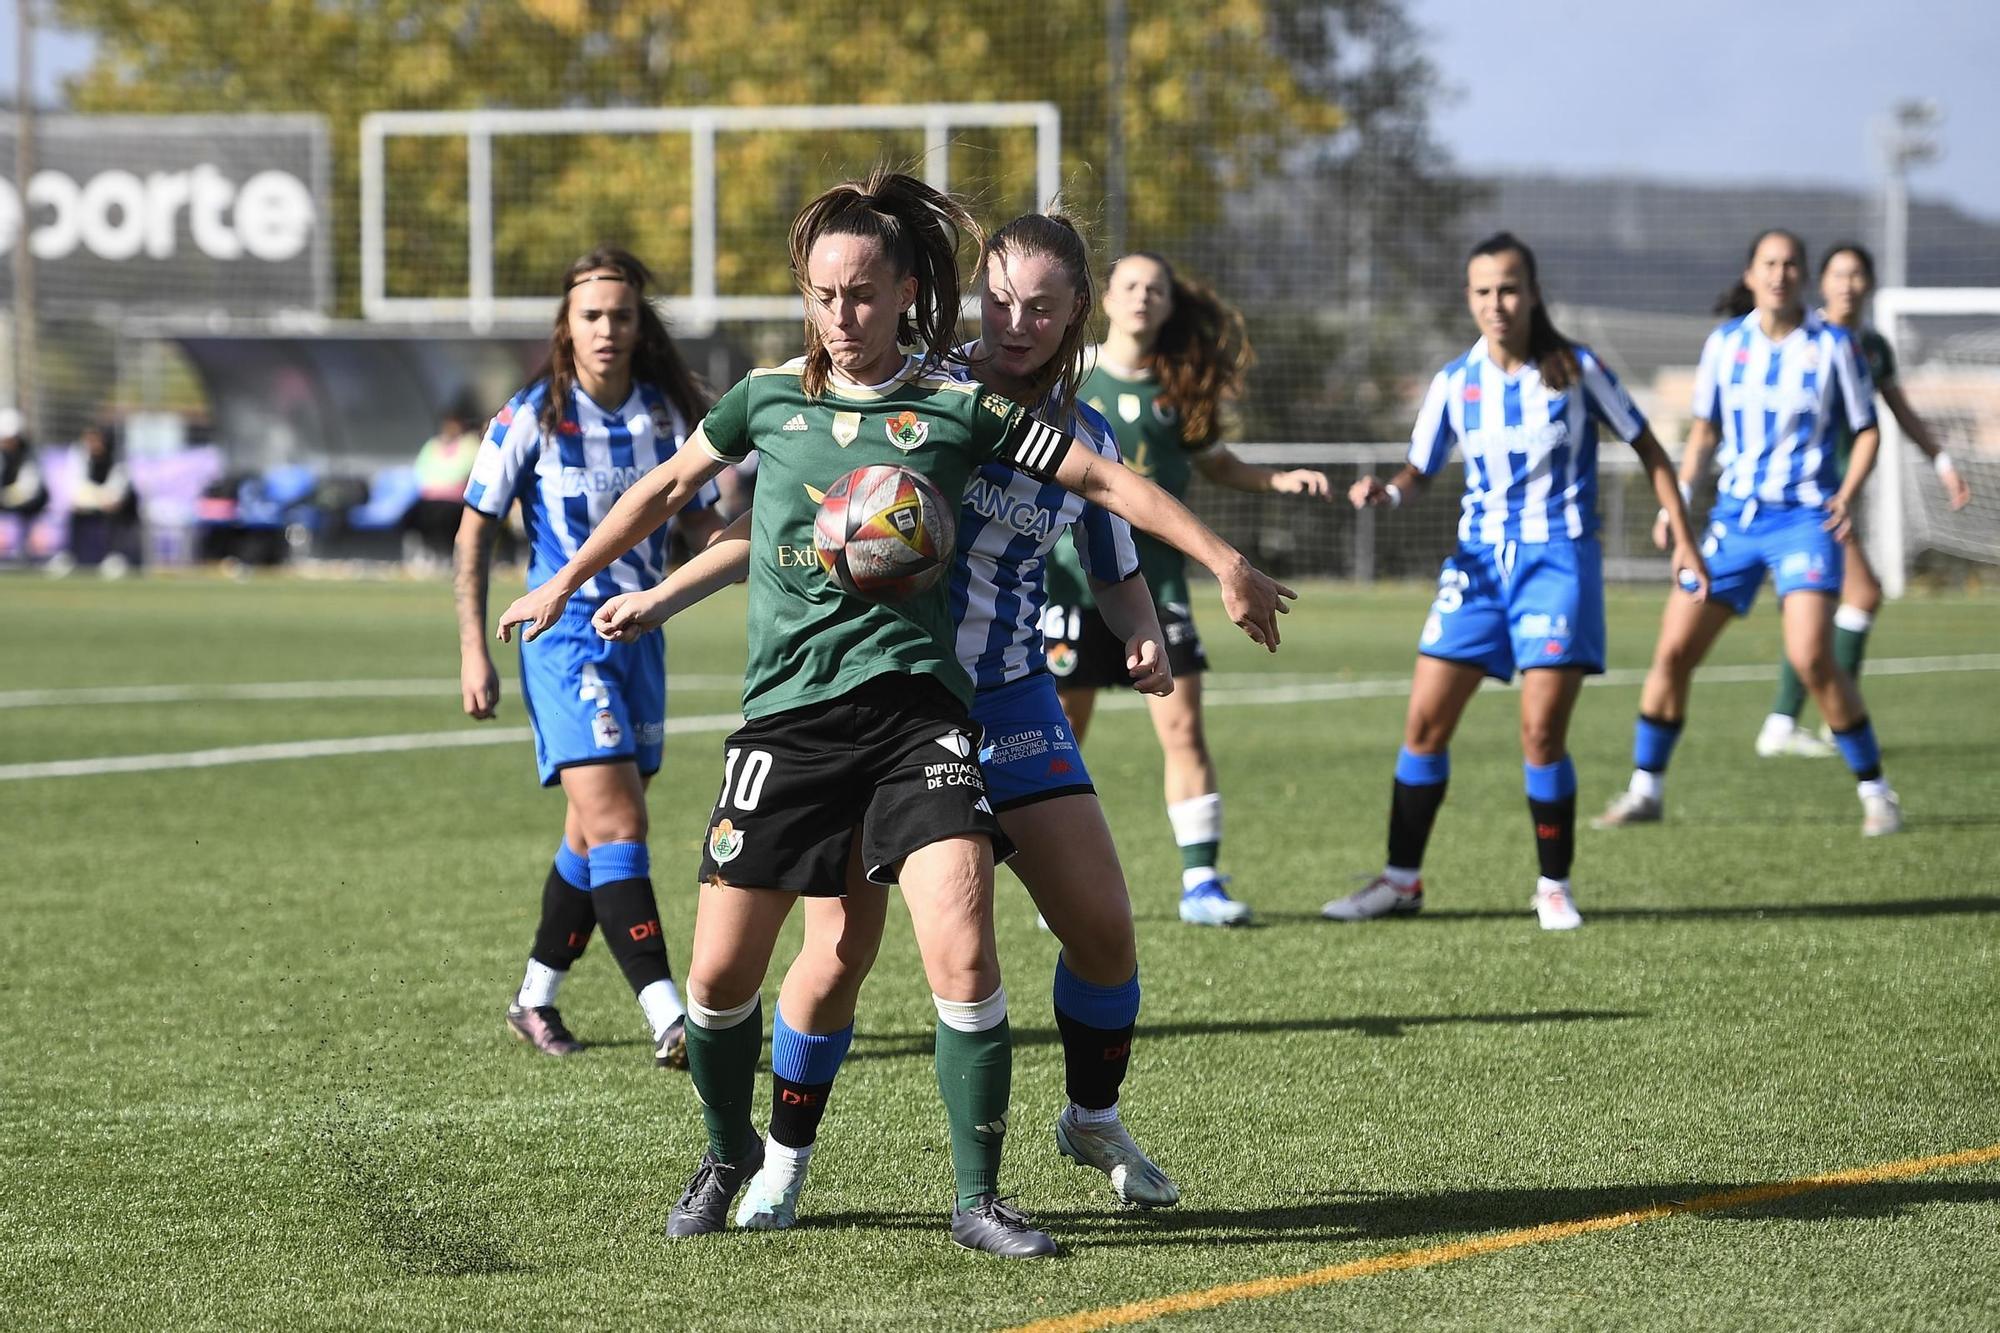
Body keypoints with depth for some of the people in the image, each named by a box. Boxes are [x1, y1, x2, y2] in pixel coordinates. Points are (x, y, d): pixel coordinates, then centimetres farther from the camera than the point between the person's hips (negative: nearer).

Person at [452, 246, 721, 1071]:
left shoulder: (667, 413, 3)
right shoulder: (532, 417, -7)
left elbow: (698, 520, 12)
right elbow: (474, 534, -2)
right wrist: (474, 652, -7)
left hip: (642, 634, 5)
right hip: (566, 638, -5)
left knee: (596, 833, 12)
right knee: (615, 826, -16)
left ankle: (536, 999, 27)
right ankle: (667, 1020, -23)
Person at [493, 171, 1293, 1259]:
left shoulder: (956, 406, 1)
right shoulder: (770, 395, 9)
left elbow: (1100, 479, 5)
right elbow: (669, 486, 25)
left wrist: (1224, 562, 1)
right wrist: (566, 582, 31)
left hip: (914, 707, -2)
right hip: (785, 712, 2)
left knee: (963, 959, -17)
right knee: (721, 975, 2)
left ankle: (978, 1199, -4)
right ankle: (730, 1155, 31)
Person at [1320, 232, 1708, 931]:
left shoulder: (1575, 369, -5)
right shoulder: (1455, 382, 2)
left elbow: (1647, 448, 4)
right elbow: (1419, 470, 9)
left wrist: (1683, 538, 0)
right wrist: (1386, 493, -15)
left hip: (1558, 558, -3)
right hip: (1479, 559, 3)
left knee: (1541, 729, -10)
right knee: (1425, 720, -1)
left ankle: (1554, 886, 5)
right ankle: (1402, 879, 11)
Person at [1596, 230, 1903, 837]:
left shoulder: (1832, 346, -4)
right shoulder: (1725, 343, 5)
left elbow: (1867, 430, 3)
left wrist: (1849, 494, -13)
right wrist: (1678, 500, 7)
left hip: (1806, 518, -4)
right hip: (1735, 515, 4)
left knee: (1811, 657, -21)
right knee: (1672, 651, -1)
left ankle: (1874, 791, -7)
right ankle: (1645, 791, 13)